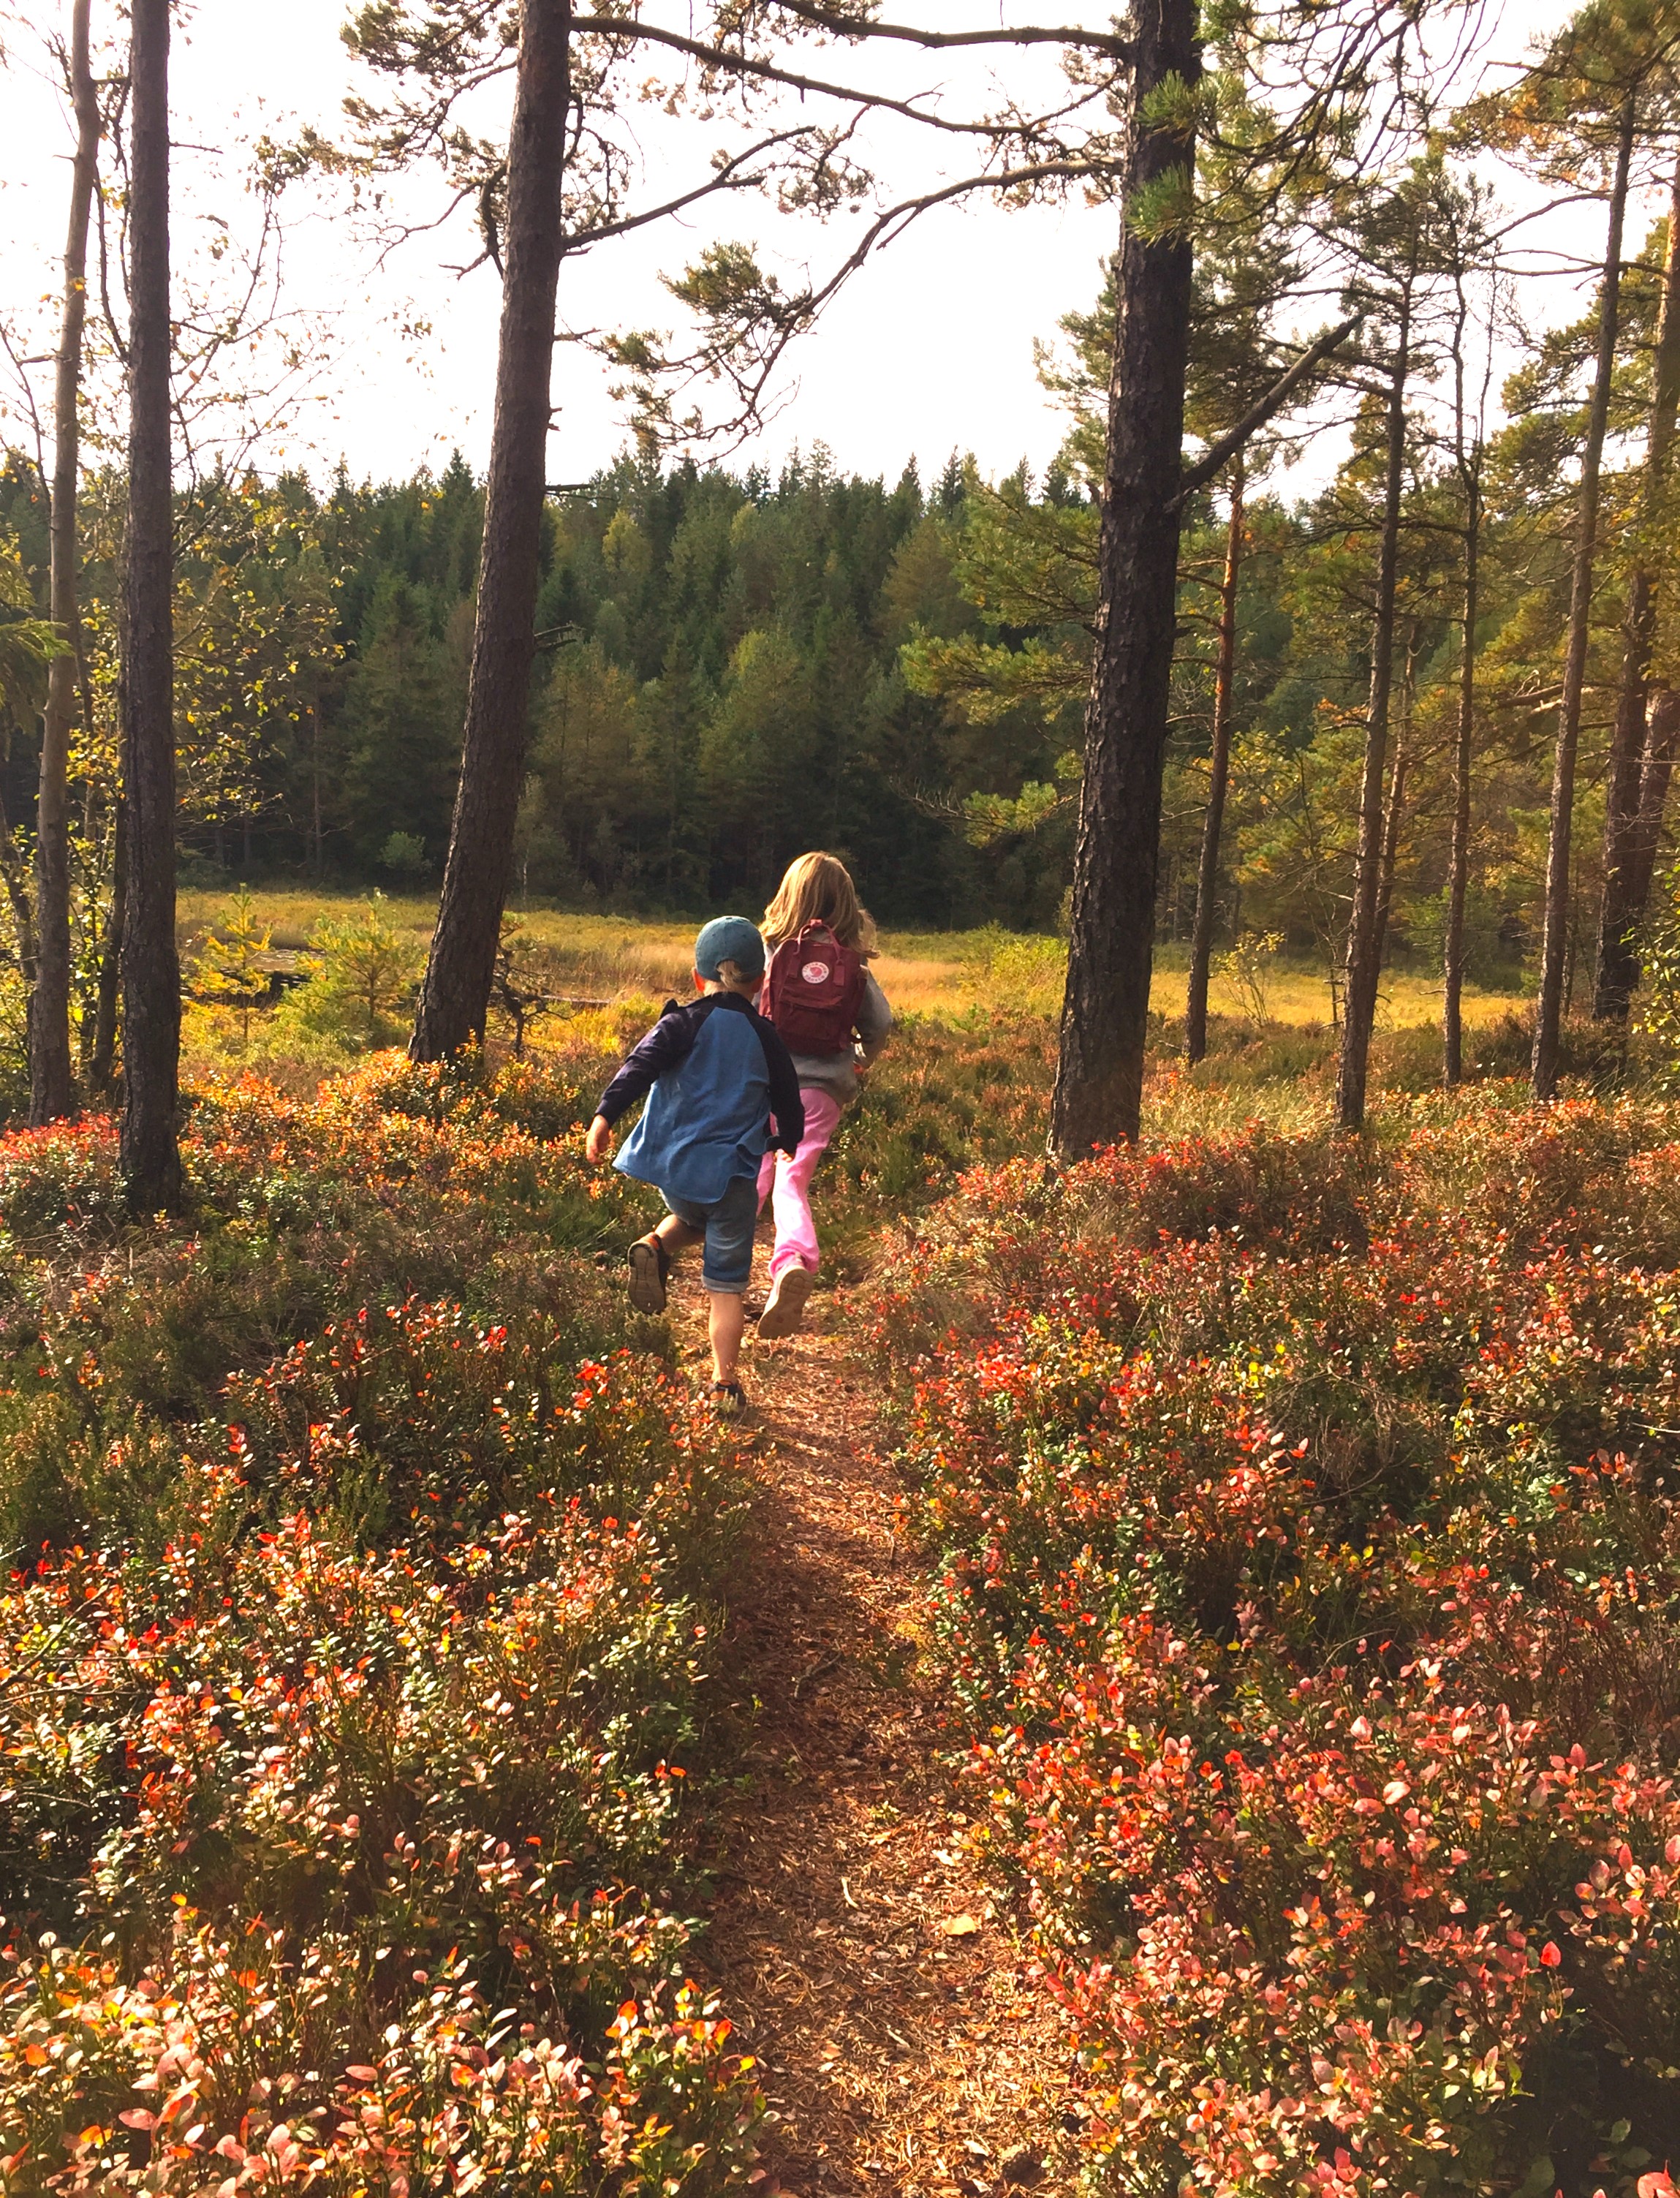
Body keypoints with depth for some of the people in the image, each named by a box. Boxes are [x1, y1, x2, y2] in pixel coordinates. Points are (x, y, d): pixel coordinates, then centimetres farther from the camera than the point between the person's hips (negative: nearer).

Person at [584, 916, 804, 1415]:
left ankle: (655, 1246, 3)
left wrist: (605, 1115, -25)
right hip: (731, 1175, -1)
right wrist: (784, 1142, 35)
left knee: (693, 1220, 33)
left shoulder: (684, 1024, 1)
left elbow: (640, 1066, -17)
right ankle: (725, 1383, 5)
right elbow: (790, 1112, 14)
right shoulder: (767, 1041, 5)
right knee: (727, 1282, 8)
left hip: (670, 1163, 1)